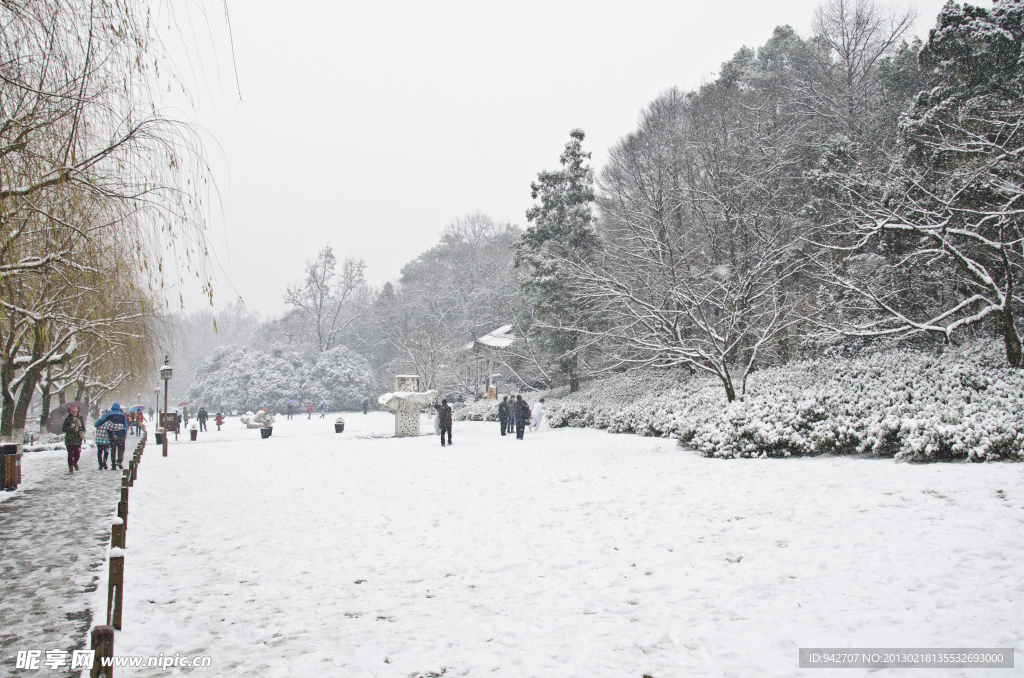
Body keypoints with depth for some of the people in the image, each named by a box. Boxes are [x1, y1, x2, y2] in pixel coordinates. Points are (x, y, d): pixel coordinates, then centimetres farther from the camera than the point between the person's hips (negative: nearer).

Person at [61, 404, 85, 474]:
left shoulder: (80, 419, 7)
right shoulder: (67, 419, 1)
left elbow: (83, 428, 14)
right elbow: (63, 429, -1)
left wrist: (82, 433, -5)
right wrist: (70, 427, -17)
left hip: (78, 439, 2)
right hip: (69, 439, -2)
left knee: (77, 454, 1)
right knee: (70, 454, 0)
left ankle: (75, 463, 33)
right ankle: (71, 468, 10)